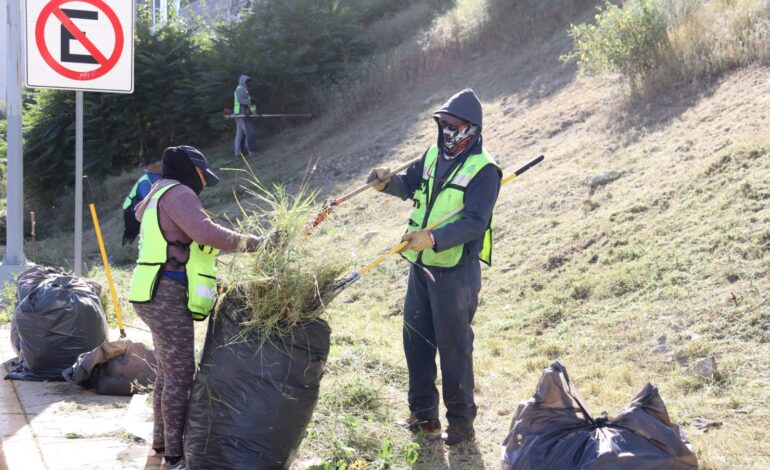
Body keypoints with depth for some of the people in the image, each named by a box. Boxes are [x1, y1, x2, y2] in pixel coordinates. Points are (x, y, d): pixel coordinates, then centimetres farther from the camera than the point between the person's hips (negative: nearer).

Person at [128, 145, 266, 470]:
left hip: (160, 297, 11)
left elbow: (140, 212, 45)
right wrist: (247, 243, -16)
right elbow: (205, 232, -24)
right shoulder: (177, 193, -9)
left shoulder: (159, 196, 22)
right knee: (180, 377, -9)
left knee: (168, 374, 15)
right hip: (167, 296, -11)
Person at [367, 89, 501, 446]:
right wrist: (389, 181, -4)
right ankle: (423, 412, 27)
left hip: (455, 271, -7)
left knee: (454, 346, -2)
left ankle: (461, 422, 9)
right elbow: (411, 184, 20)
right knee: (416, 339, 13)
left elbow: (474, 223, -22)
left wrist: (433, 238, -35)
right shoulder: (433, 155, 9)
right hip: (421, 265, 7)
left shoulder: (483, 170, -13)